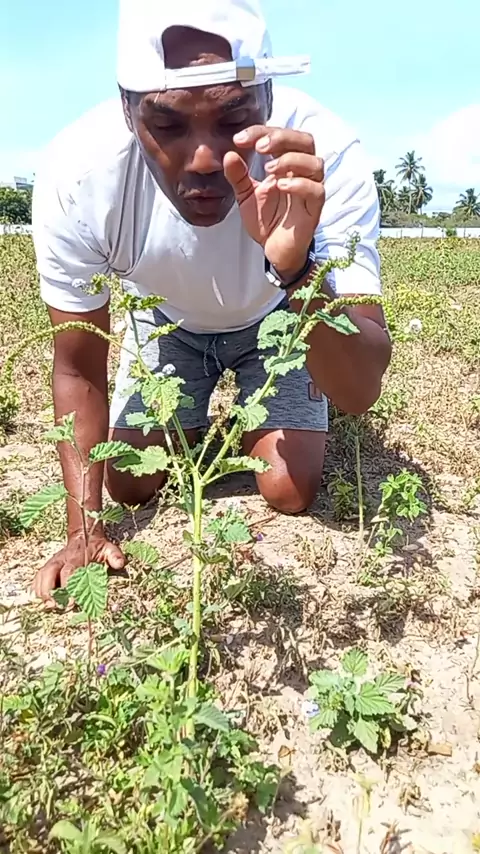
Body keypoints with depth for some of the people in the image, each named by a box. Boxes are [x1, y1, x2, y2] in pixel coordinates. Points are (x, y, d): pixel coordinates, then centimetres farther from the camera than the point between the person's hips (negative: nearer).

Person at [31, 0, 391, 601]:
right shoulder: (75, 174, -33)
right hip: (168, 319, 1)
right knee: (130, 487, 1)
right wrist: (84, 528, -21)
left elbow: (360, 393, -40)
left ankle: (247, 418, 27)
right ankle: (203, 419, 33)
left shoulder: (325, 161, -38)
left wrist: (297, 269, -58)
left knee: (290, 492, -8)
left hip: (286, 315, -1)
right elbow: (78, 368, -19)